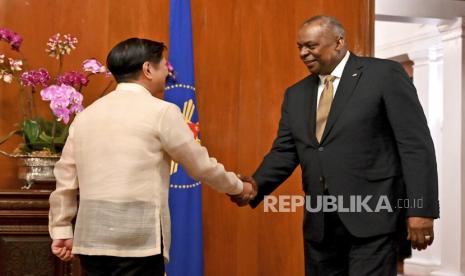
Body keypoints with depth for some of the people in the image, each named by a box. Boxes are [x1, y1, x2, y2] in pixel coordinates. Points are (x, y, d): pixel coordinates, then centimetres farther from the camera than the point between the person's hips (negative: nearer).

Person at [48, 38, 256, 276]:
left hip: (91, 238, 6)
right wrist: (238, 187, 19)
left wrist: (61, 230, 19)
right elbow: (200, 165, 4)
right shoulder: (161, 111, -4)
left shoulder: (86, 114, 11)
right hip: (137, 239, -6)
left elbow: (65, 178, 11)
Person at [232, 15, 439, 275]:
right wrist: (255, 186, -8)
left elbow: (416, 145, -7)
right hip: (319, 223, 6)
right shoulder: (296, 95, 15)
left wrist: (421, 210, -14)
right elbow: (284, 153, 11)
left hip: (372, 216, -6)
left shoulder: (385, 74, -3)